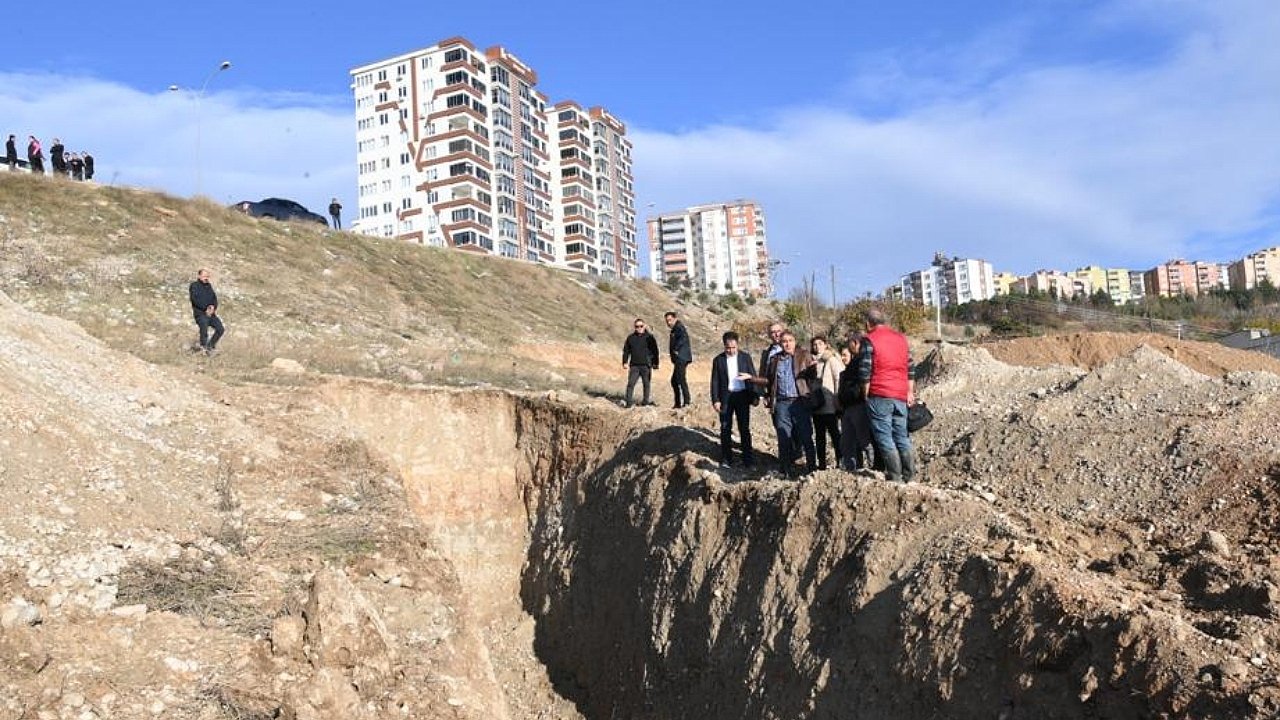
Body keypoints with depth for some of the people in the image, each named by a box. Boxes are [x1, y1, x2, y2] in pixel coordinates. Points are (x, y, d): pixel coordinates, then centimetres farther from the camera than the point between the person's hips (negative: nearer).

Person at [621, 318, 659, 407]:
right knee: (630, 384, -8)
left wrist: (655, 364, 1)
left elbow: (655, 351, 5)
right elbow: (626, 351, 13)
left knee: (646, 384, 7)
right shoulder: (630, 338, 7)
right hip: (634, 365, 1)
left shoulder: (649, 337, 3)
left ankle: (646, 401, 18)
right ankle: (628, 402, -8)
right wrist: (625, 362, 3)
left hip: (646, 366, -1)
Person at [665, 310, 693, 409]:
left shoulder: (679, 327, -7)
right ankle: (678, 403, 20)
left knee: (681, 379, -16)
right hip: (679, 359, 11)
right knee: (674, 381, 15)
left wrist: (676, 349, -22)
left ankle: (687, 401, -19)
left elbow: (683, 337, -27)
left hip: (681, 358, -11)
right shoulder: (674, 330, 23)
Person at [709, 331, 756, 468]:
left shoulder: (745, 357, 2)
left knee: (744, 428, 4)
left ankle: (748, 459, 9)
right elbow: (715, 381, 1)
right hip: (725, 397, 0)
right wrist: (715, 400, -5)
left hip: (742, 396, 0)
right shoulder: (718, 360, 1)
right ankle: (726, 459, 14)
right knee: (725, 429, 5)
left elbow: (754, 376, 6)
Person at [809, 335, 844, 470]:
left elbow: (839, 379, -8)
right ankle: (821, 463, 15)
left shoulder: (832, 359, -2)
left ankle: (840, 462, -2)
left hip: (829, 403, -6)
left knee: (835, 433, -4)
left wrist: (838, 398, -12)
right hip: (816, 404, 6)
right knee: (819, 435, 9)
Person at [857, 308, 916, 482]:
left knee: (884, 437, -2)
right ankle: (909, 475, 12)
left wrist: (866, 394, 2)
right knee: (902, 436, 12)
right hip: (901, 396, 6)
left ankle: (895, 476, -5)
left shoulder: (870, 340, -5)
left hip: (879, 396, -6)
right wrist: (910, 392, 20)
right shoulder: (901, 338, 13)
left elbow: (865, 371, -8)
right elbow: (910, 368, 15)